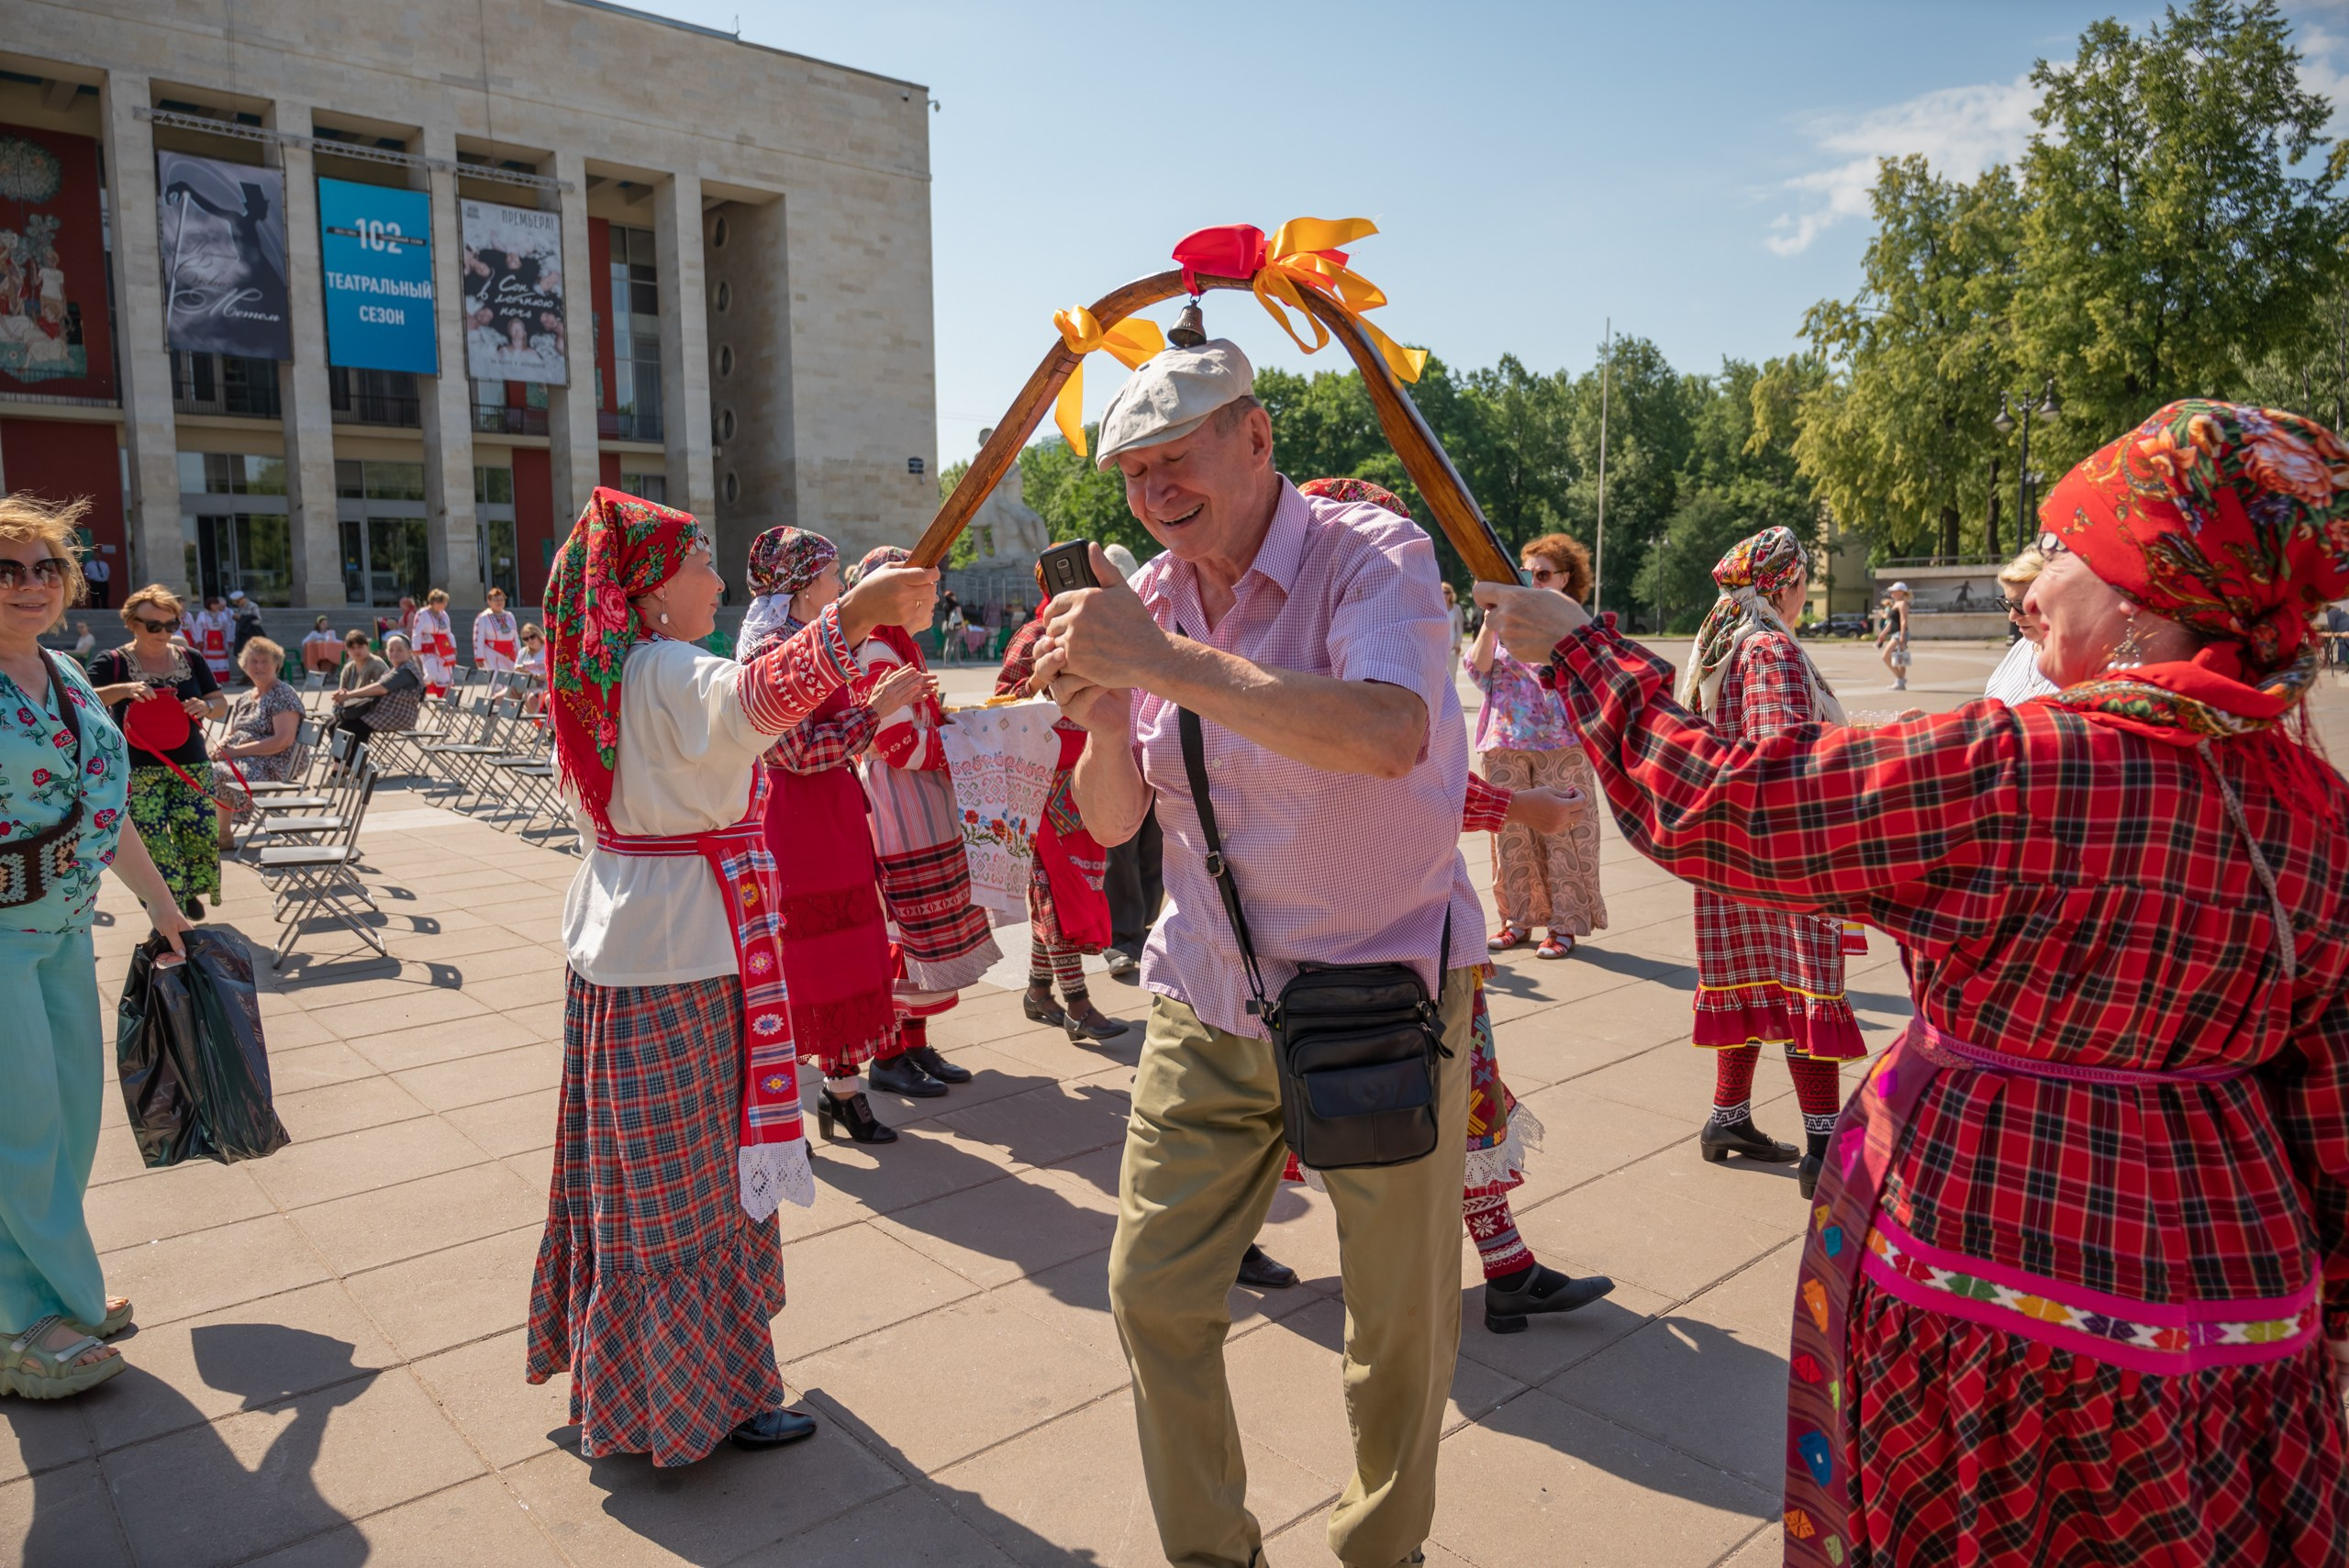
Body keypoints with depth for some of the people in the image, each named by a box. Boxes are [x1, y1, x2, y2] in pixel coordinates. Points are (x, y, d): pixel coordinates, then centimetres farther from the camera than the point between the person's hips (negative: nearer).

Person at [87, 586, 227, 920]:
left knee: (202, 836, 0)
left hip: (191, 766, 3)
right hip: (138, 771, -3)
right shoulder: (112, 662, -3)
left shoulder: (190, 659, 7)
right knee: (154, 845, -4)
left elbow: (221, 703, 11)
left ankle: (189, 892, 27)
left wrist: (206, 707, -12)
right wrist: (123, 689, -31)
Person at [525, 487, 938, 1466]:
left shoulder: (599, 681, 11)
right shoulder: (673, 677, -20)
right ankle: (700, 1397, 15)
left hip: (610, 947, 10)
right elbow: (755, 698, -43)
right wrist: (853, 616, -56)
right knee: (692, 1176, 2)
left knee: (627, 1166, 20)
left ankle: (613, 1368, 37)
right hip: (684, 955, -10)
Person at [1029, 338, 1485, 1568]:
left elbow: (1389, 736, -35)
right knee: (1153, 1293, 8)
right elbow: (1112, 823, 4)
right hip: (1204, 1007, 5)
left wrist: (1163, 660, -36)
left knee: (1401, 1325, 9)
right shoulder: (1152, 598, 2)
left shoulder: (1372, 556, -14)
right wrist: (1102, 719, -17)